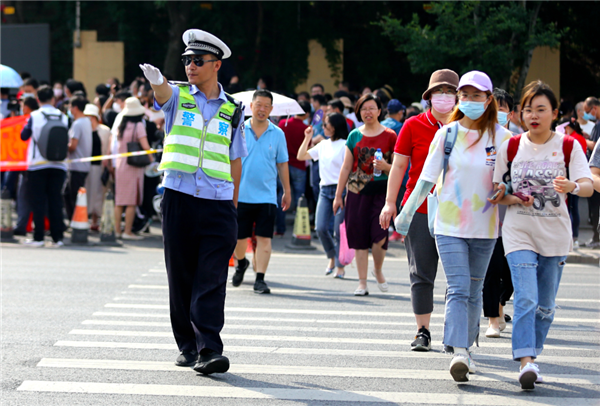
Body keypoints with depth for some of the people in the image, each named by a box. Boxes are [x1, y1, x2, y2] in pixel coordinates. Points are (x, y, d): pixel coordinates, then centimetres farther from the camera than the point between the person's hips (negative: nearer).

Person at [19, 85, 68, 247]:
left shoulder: (34, 116, -7)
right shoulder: (63, 117, 1)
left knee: (38, 201, 2)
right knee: (55, 200, 7)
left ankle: (38, 237, -1)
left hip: (37, 164, -2)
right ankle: (57, 237, 5)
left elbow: (24, 136, 0)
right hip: (58, 165, 2)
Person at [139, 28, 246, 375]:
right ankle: (187, 345, 17)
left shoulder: (232, 110, 11)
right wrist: (156, 80, -45)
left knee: (212, 280, -9)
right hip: (179, 199, 0)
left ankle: (209, 350, -15)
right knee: (181, 278, 6)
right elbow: (164, 92, -20)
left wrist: (234, 206, 12)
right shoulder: (178, 97, 5)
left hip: (218, 204, 0)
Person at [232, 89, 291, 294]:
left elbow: (282, 164, 12)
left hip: (266, 195, 0)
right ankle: (241, 263, 37)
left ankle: (260, 278, -3)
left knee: (264, 238, -7)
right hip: (241, 194, 0)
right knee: (239, 237, 7)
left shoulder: (277, 134, 5)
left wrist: (287, 191, 13)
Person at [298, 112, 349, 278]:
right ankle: (332, 258, 19)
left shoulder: (344, 145, -6)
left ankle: (340, 266, 6)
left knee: (339, 230, -4)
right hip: (325, 190, 6)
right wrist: (307, 138, 13)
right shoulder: (323, 145, 15)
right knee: (321, 228, -3)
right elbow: (301, 156, 21)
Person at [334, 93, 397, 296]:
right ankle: (362, 282, 9)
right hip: (357, 192, 2)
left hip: (381, 191, -2)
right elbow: (346, 167, 13)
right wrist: (338, 195, 11)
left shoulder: (389, 136, 3)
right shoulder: (355, 136, 10)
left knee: (380, 236, -14)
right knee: (360, 238, 1)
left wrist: (385, 167, -16)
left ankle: (378, 270, 15)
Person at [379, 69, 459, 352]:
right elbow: (399, 165, 5)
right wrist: (390, 202, -1)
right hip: (419, 209, -1)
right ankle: (422, 332, 7)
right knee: (421, 274, 1)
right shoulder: (413, 126, 4)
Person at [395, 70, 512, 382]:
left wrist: (503, 193, -13)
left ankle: (465, 346, 25)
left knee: (473, 292, 10)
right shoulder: (447, 134, -1)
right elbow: (427, 178, 4)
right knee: (458, 289, -14)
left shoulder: (501, 138, 0)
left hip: (484, 228, 2)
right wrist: (406, 213, 8)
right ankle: (458, 353, -24)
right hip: (449, 225, -2)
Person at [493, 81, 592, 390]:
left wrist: (572, 186, -36)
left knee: (545, 305, 9)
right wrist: (513, 199, -14)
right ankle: (526, 362, -24)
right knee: (526, 299, -17)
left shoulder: (568, 146, -2)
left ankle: (532, 357, 25)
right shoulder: (511, 147, 2)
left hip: (555, 236, 1)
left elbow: (588, 186, -13)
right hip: (519, 233, -1)